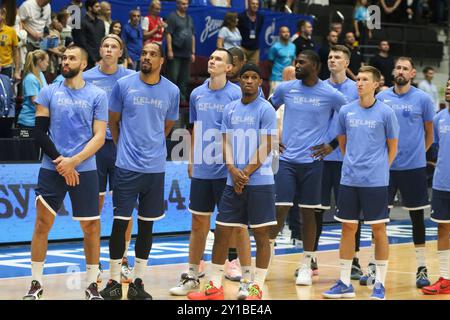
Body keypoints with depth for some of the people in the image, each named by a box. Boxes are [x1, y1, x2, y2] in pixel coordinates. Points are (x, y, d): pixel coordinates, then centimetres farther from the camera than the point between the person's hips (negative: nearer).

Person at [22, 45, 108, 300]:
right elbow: (40, 132, 2)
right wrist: (60, 161, -9)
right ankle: (36, 283, 11)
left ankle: (92, 284, 13)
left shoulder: (98, 95, 2)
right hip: (52, 169, 1)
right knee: (43, 224, 1)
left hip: (84, 170, -1)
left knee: (91, 226, 0)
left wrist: (73, 161, -14)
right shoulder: (49, 92, 6)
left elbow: (99, 137, -3)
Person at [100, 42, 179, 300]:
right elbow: (113, 121, 8)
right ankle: (114, 282, 7)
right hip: (127, 166, -2)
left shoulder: (172, 91, 3)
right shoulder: (124, 85, -2)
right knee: (120, 222, -2)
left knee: (147, 225, 7)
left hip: (155, 167, 2)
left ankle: (138, 283, 15)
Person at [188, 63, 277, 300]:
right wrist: (233, 170, -8)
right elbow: (226, 144, 9)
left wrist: (246, 173, -14)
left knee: (261, 234, 0)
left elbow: (265, 148, -10)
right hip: (234, 181, 5)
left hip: (259, 182, -5)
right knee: (221, 230, 4)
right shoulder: (230, 109, 11)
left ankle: (257, 287, 7)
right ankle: (215, 286, 12)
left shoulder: (266, 110, -5)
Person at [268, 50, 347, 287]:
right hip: (286, 159, 1)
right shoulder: (286, 88, 3)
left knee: (308, 212, 5)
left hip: (312, 161, -1)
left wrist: (331, 145, 0)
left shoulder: (331, 95, -4)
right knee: (280, 208, -5)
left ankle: (306, 265, 14)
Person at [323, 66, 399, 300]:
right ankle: (344, 283, 13)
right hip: (349, 180, 3)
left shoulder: (386, 113, -3)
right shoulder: (346, 111, 6)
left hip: (376, 182, -3)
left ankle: (380, 284, 8)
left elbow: (392, 147, 5)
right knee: (348, 228, 6)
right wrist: (353, 163, 12)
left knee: (378, 229, 0)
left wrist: (380, 168, 3)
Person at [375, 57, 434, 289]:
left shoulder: (422, 99, -2)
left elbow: (429, 133, 7)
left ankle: (421, 268, 13)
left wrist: (419, 153, 4)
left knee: (417, 217, 5)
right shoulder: (381, 97, 4)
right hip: (385, 166, 2)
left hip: (414, 166, -2)